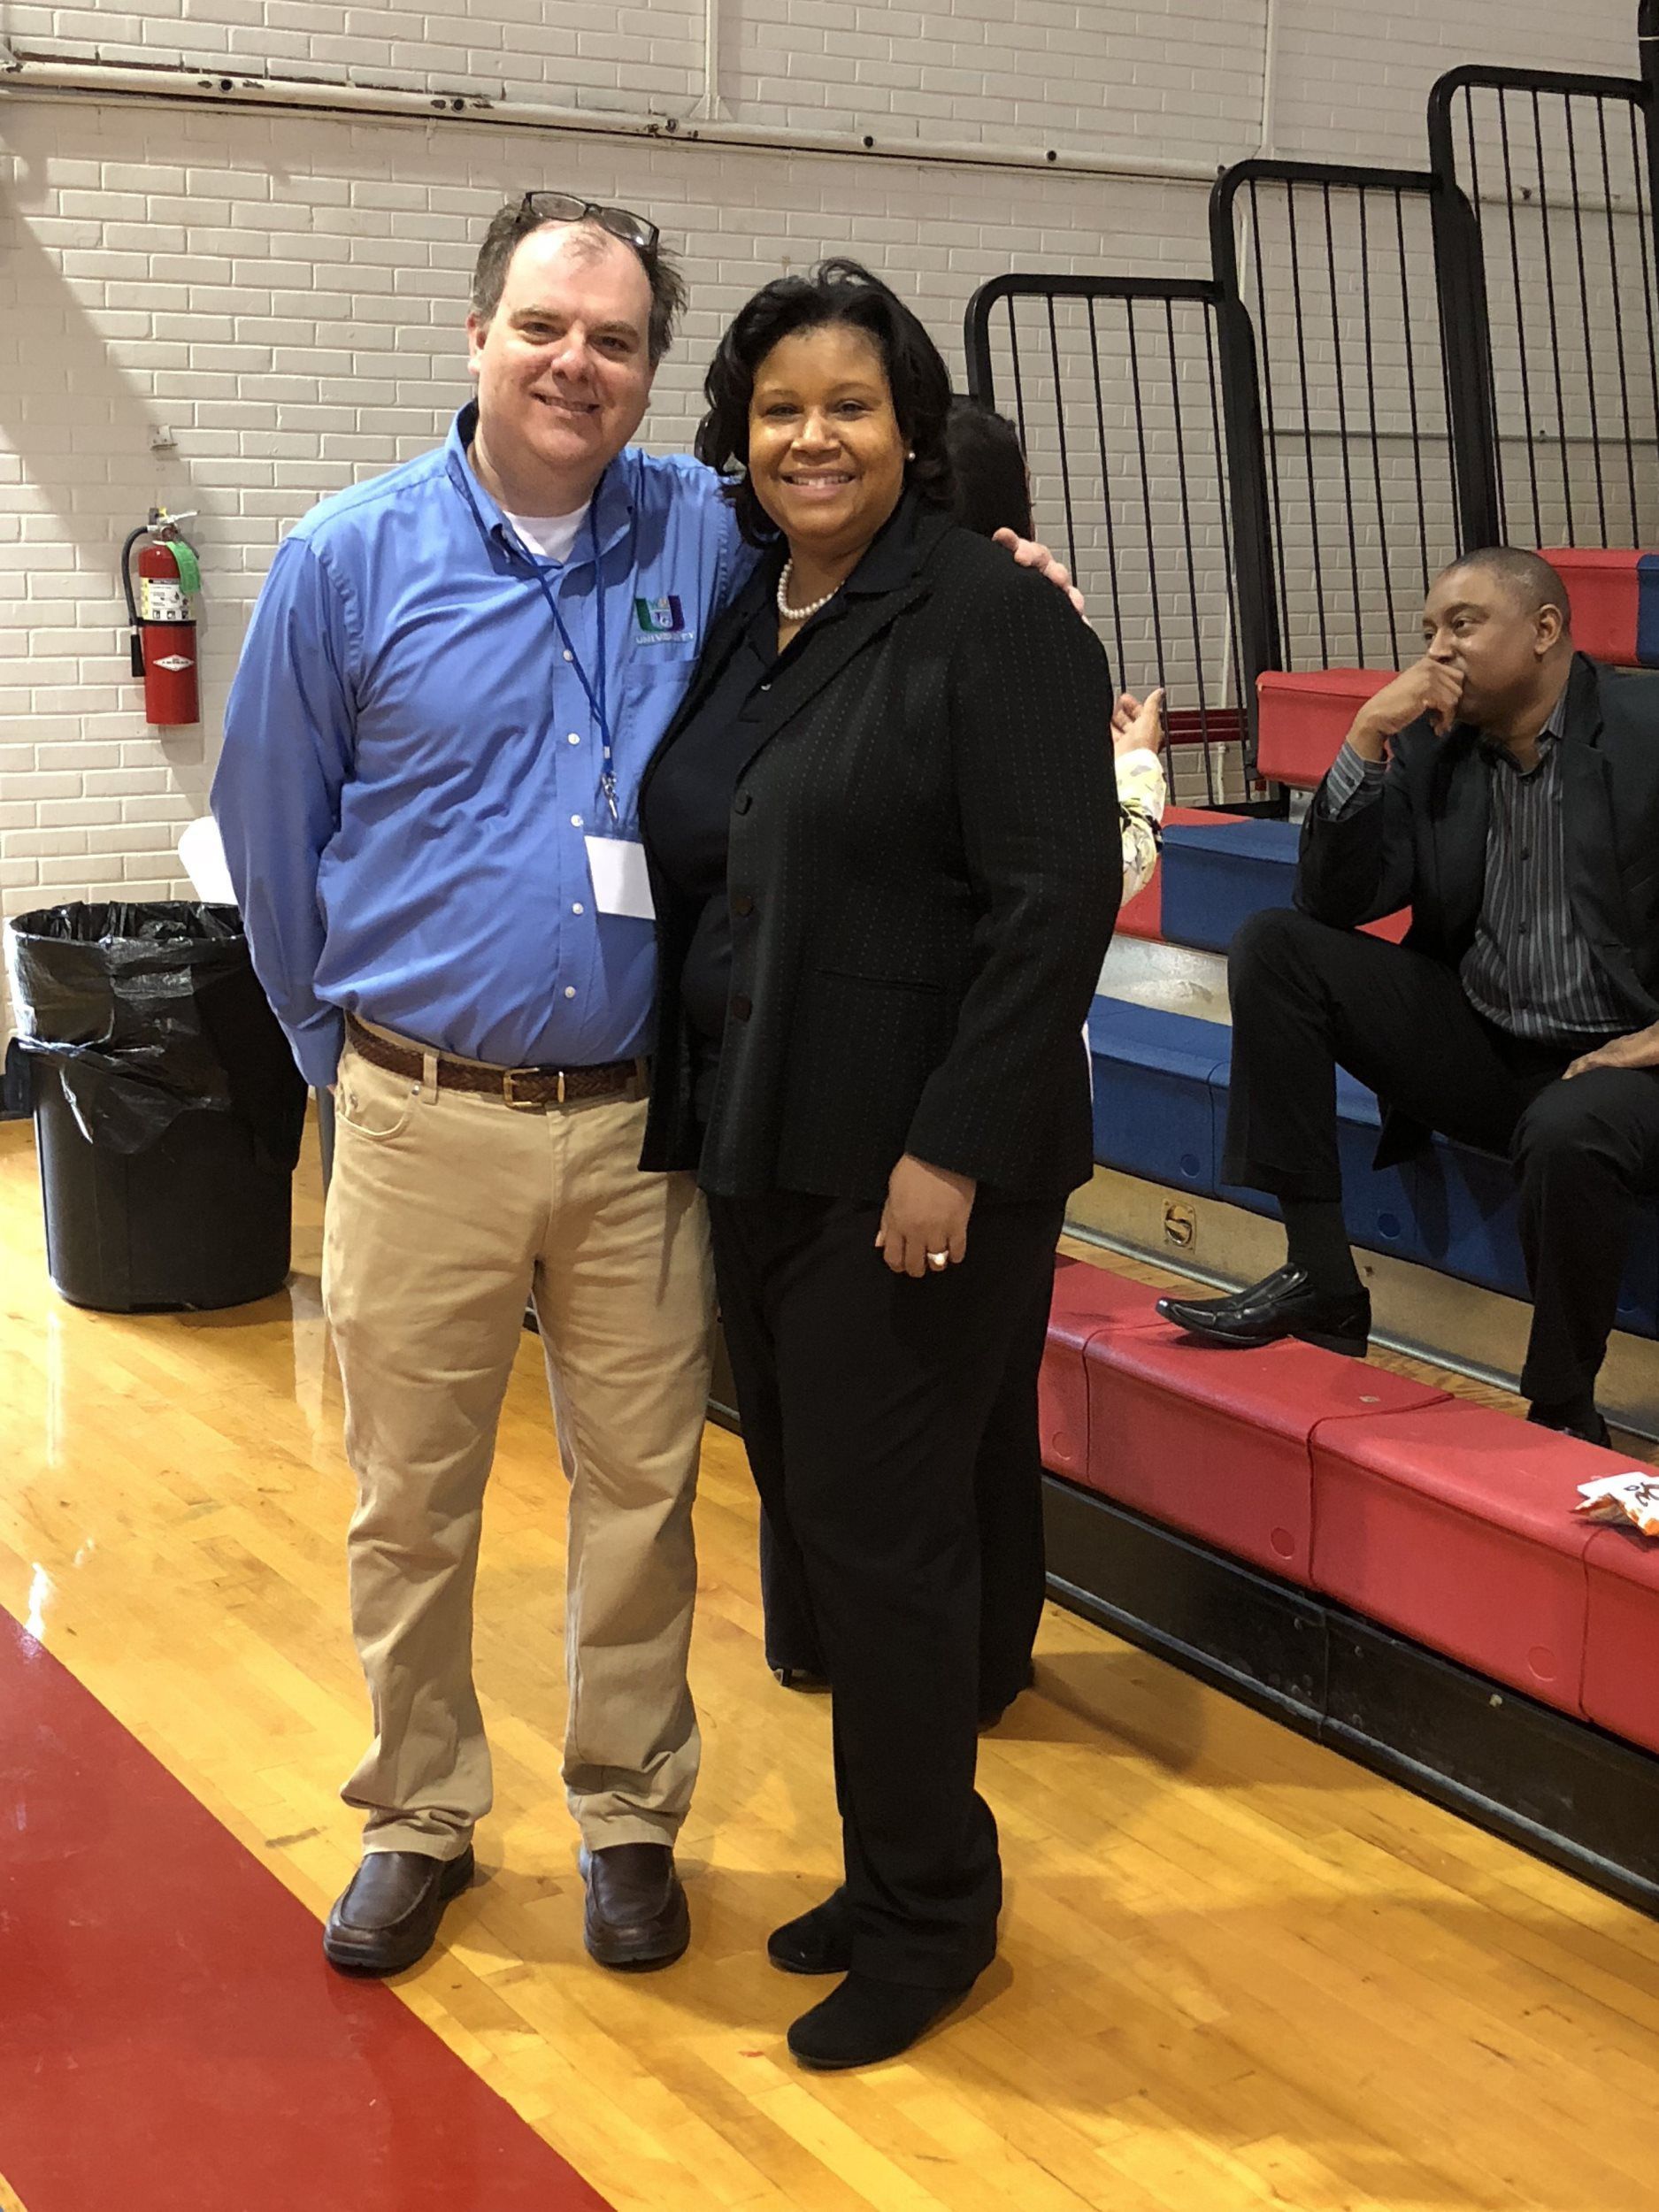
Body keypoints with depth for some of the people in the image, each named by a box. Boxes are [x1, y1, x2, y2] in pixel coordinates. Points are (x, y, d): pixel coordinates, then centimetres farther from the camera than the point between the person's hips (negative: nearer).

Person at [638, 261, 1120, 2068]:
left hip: (909, 1167, -7)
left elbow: (1055, 904, -17)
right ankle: (897, 1863, 32)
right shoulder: (736, 624, 11)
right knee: (808, 1502, 14)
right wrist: (693, 1117, 11)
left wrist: (953, 1152, -20)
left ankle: (926, 1914, 19)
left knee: (879, 1526, 0)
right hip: (758, 1150, 8)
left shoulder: (989, 618, -11)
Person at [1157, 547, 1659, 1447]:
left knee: (1567, 1133, -39)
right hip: (1476, 1050, 6)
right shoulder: (1431, 746, 4)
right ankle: (1319, 1280, -8)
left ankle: (1564, 1411, -13)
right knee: (1271, 946, -7)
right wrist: (1366, 740, -11)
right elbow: (1334, 901, -2)